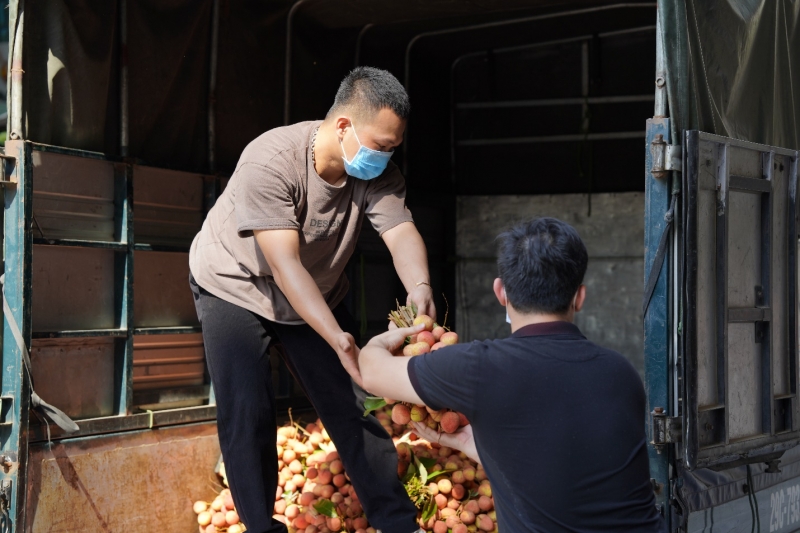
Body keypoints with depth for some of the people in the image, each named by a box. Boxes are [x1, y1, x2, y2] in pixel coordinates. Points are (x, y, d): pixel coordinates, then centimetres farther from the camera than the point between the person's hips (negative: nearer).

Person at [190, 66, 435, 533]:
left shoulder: (378, 174, -19)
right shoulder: (270, 161, -35)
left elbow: (402, 234, -31)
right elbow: (284, 264, -41)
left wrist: (419, 289, -54)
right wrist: (339, 340, -51)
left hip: (318, 294, 4)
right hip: (236, 287, -4)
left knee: (352, 403, 3)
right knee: (248, 415, -10)